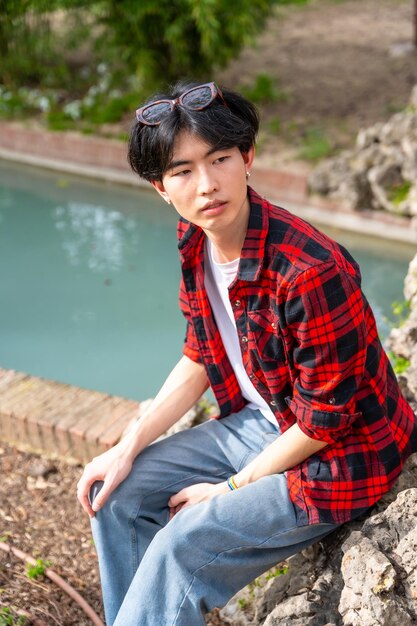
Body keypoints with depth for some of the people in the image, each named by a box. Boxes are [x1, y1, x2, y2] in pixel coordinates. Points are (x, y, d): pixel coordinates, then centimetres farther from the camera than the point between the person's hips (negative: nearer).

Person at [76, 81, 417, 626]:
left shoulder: (310, 272, -32)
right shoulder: (196, 241, -7)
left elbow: (322, 422, -23)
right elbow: (200, 360, 6)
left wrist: (231, 489, -12)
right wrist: (128, 449, -1)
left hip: (339, 455, -8)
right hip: (258, 423, 8)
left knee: (182, 546, -20)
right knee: (116, 492, 4)